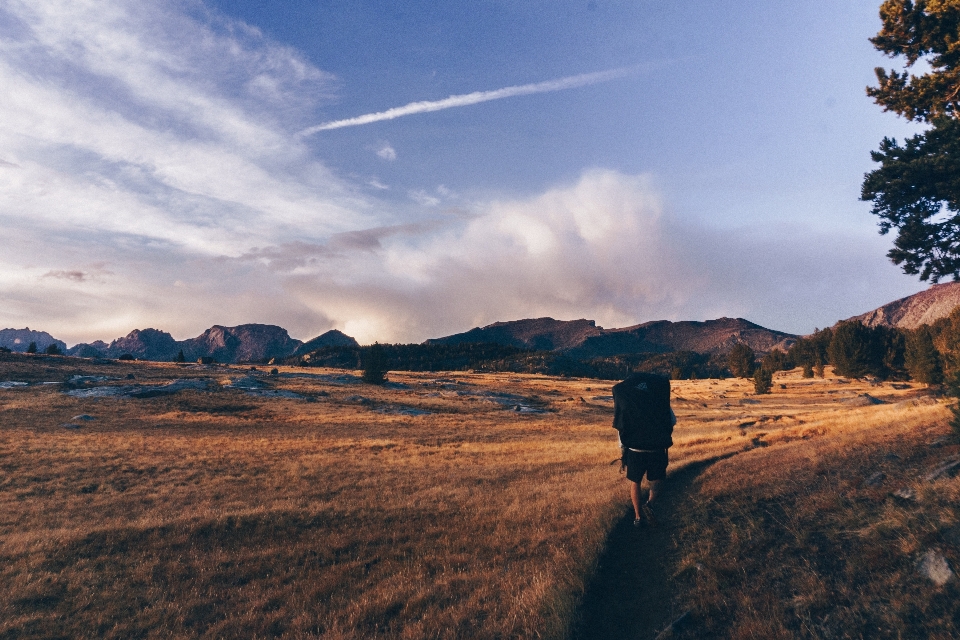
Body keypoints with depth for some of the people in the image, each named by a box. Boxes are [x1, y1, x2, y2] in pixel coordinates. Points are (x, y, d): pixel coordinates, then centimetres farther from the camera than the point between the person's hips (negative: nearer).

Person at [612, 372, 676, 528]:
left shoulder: (624, 398, -1)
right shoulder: (660, 396, -1)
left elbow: (619, 427, 1)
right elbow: (673, 421, 2)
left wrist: (622, 448, 11)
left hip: (634, 450, 0)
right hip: (656, 449, 0)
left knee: (635, 483, 17)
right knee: (655, 482, 17)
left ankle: (638, 517, 19)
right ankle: (649, 504, -9)